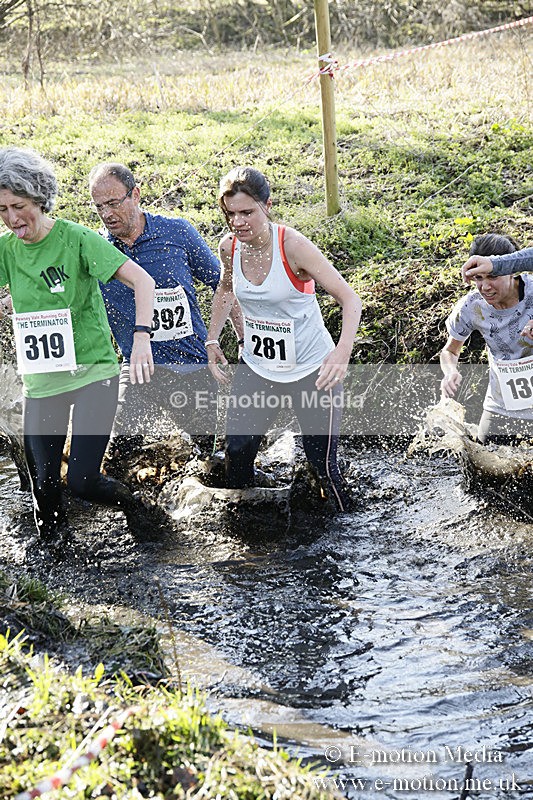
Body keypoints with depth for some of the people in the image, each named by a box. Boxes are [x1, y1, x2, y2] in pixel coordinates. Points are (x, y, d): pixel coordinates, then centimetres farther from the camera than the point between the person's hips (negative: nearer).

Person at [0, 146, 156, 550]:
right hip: (40, 381, 4)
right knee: (44, 484, 4)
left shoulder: (77, 239, -12)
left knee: (83, 480, -10)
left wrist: (141, 337, -32)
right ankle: (56, 549, 31)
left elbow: (142, 280, -19)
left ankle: (134, 508, 23)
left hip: (93, 372, -4)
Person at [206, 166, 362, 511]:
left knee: (322, 463, 0)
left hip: (313, 370, -5)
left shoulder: (292, 246, -23)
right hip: (258, 367, 5)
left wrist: (342, 352, -41)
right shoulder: (229, 247, -7)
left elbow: (350, 300, -25)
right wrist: (212, 340, 9)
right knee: (237, 451, 6)